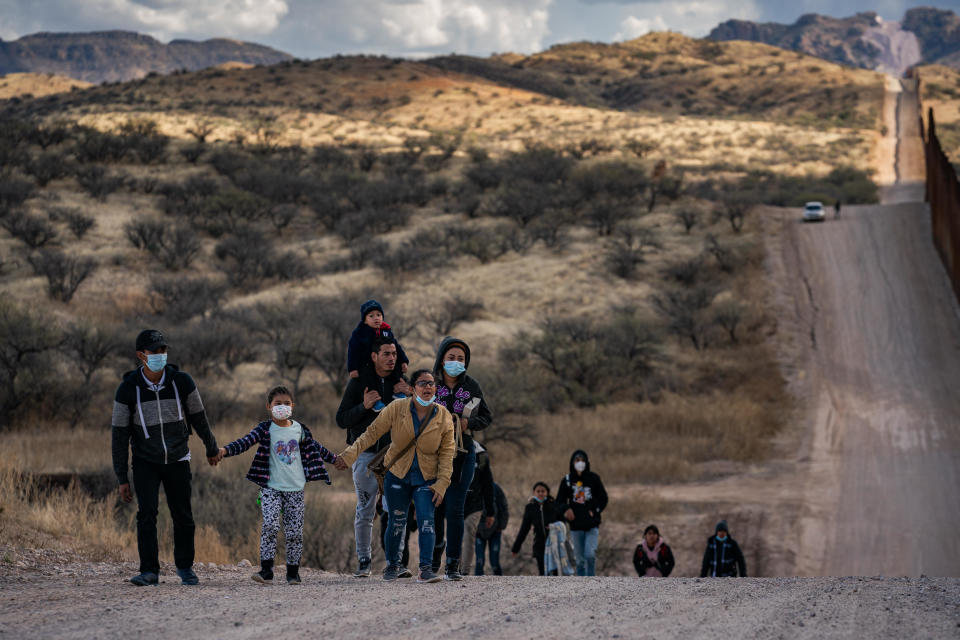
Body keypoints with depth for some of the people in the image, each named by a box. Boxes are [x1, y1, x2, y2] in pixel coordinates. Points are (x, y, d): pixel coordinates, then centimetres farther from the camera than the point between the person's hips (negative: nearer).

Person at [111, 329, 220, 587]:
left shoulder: (181, 381, -11)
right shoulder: (128, 389, -14)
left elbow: (198, 417, 5)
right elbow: (119, 435, -9)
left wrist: (212, 449, 18)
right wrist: (122, 479, -9)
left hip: (177, 460, 1)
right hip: (145, 462, -1)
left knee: (183, 517, 3)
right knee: (147, 513, -16)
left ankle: (185, 567, 21)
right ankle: (149, 571, -12)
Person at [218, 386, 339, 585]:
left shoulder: (299, 429, 9)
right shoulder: (265, 429, -1)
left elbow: (316, 448, 24)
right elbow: (245, 442, -15)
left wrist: (335, 459, 33)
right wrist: (225, 450, -32)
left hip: (295, 488, 3)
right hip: (271, 488, -3)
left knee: (294, 531, 2)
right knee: (270, 525, -17)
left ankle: (293, 572, 12)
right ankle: (266, 570, -16)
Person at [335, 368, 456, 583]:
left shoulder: (444, 418, -7)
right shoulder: (397, 409, -10)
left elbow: (447, 453, -2)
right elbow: (372, 433, -4)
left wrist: (442, 484, -9)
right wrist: (350, 454, -12)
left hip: (425, 478, 0)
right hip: (397, 474, 0)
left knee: (426, 521, -14)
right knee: (397, 521, 7)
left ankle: (425, 569, -14)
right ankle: (392, 565, 28)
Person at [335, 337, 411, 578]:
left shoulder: (401, 382, 9)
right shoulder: (358, 382, 2)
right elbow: (341, 420, 0)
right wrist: (364, 406, -16)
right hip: (366, 453, -1)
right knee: (365, 511, 0)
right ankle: (363, 561, 7)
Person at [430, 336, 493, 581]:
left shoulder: (472, 387, 4)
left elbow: (487, 418, 11)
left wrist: (469, 422, -8)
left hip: (462, 454, 0)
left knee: (454, 510, -7)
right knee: (435, 508, 6)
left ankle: (453, 565, 1)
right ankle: (437, 545, 36)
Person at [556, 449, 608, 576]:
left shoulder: (594, 478, 2)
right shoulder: (567, 480, 4)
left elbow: (603, 499, 9)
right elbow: (559, 501, 8)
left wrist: (594, 511, -7)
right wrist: (566, 509, -14)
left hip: (592, 524, -2)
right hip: (576, 525, 2)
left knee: (590, 555, -16)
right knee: (580, 560, 5)